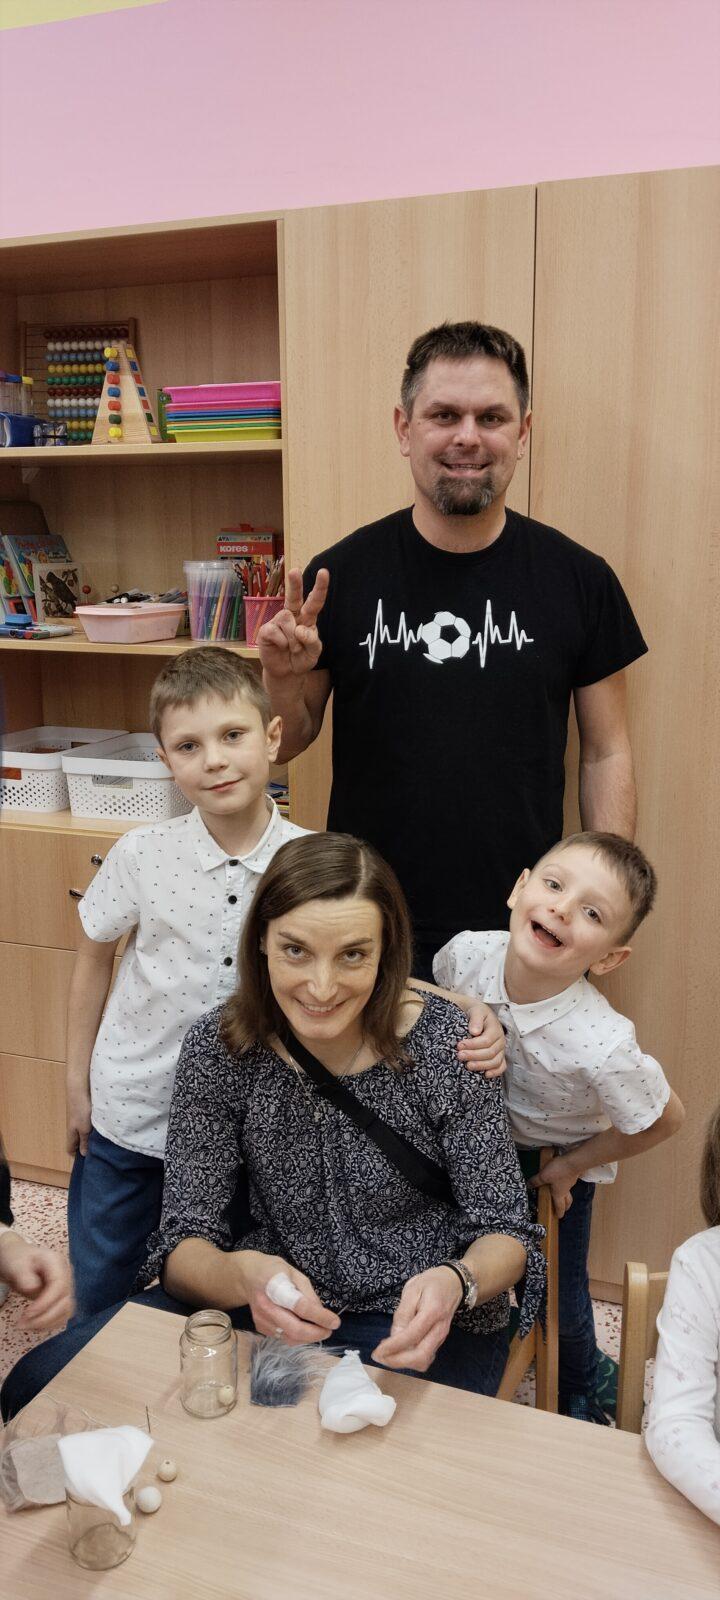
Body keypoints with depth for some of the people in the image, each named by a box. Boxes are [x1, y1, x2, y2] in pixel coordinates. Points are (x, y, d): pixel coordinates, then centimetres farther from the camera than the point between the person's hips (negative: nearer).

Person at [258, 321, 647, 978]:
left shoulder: (579, 580, -3)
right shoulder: (341, 574, -5)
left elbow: (606, 753, 3)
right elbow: (289, 742, 4)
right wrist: (285, 679, -17)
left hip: (525, 928, 1)